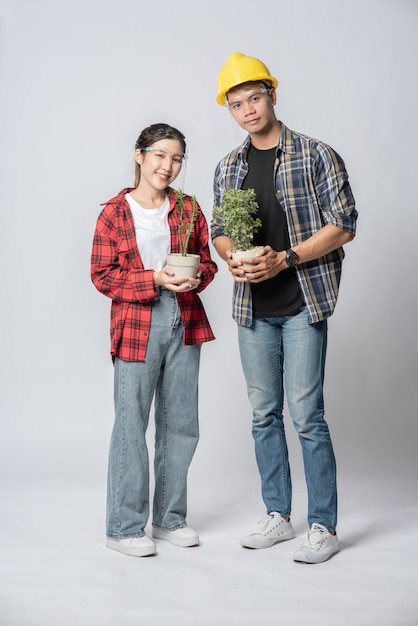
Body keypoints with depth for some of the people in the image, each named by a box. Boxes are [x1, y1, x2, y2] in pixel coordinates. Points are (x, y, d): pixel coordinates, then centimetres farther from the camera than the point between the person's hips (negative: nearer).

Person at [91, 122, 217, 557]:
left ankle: (170, 518, 26)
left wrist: (196, 277, -10)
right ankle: (123, 527, 13)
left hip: (184, 325, 5)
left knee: (181, 424, 10)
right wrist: (155, 280, -18)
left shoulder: (188, 208, 9)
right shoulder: (115, 212, -2)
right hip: (136, 326, -4)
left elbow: (206, 261, 13)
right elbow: (102, 275, -6)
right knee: (131, 426, -1)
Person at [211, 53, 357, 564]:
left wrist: (284, 259, -18)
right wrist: (234, 260, -7)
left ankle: (323, 527, 6)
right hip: (253, 308, 5)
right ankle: (277, 517, 24)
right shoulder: (228, 168, 11)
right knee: (264, 415, 10)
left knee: (306, 415, -7)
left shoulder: (316, 156, -5)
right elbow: (219, 230, 16)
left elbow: (343, 225, -8)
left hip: (302, 303, -5)